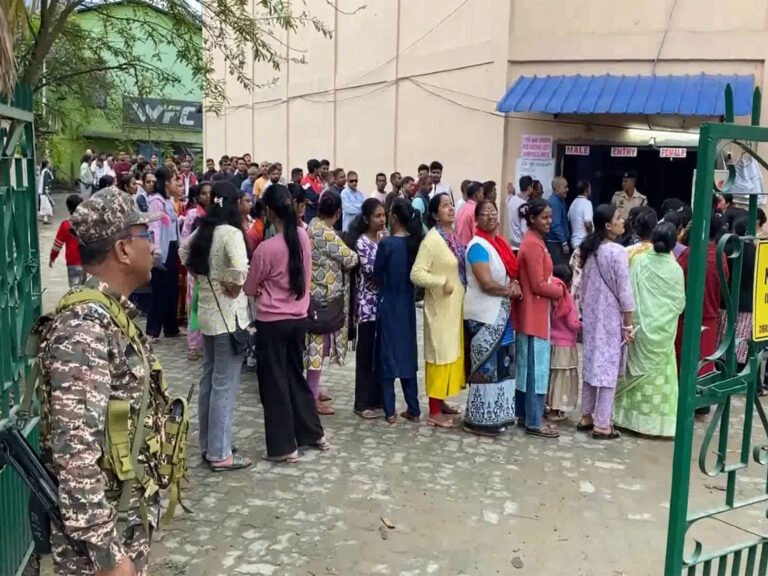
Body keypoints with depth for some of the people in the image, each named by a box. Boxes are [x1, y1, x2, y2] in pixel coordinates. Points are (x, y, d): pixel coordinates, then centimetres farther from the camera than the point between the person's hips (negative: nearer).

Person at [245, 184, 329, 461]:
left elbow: (250, 288, -4)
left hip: (272, 322, -6)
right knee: (296, 376, 21)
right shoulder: (303, 236, -3)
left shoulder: (266, 248, -20)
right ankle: (313, 433, 31)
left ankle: (284, 447, 14)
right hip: (299, 318, 6)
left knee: (274, 382, 6)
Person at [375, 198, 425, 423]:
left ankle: (390, 411, 8)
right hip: (407, 305, 5)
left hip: (388, 305, -5)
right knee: (408, 354, 13)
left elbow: (377, 276, -6)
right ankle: (413, 409, 16)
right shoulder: (416, 242, -2)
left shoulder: (387, 243, -16)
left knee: (387, 355, 5)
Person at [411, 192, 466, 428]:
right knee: (440, 354, -2)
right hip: (440, 307, -8)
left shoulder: (453, 237, 8)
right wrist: (442, 282, -27)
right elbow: (416, 273, -22)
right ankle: (435, 412, 7)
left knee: (452, 353, 16)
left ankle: (441, 402, 29)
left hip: (455, 306, 9)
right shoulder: (432, 239, -17)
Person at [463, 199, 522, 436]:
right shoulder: (478, 246, -15)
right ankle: (479, 419, 6)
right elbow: (486, 283, -23)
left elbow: (511, 272, 17)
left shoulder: (499, 242, 11)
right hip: (483, 315, -9)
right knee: (486, 366, -3)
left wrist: (515, 284, -5)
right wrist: (510, 290, -8)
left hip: (500, 313, 9)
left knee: (500, 365, 13)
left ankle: (495, 415, 23)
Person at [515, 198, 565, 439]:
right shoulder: (534, 245, -19)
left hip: (533, 313, 10)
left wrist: (554, 287, 2)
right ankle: (534, 422, 4)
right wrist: (560, 291, -6)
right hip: (534, 314, -10)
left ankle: (523, 414, 24)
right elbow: (538, 285, -21)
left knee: (526, 367, 15)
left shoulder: (533, 242, 13)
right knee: (537, 368, -3)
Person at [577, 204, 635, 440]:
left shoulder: (589, 249, 5)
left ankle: (587, 416, 23)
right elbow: (624, 291, -16)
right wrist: (629, 325, -10)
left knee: (592, 363, 15)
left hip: (592, 315, 7)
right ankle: (602, 425, 5)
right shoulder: (617, 252, -17)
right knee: (608, 367, 0)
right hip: (611, 318, -7)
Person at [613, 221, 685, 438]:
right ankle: (658, 421, 12)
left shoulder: (639, 261, -6)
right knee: (660, 373, 8)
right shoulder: (675, 269, -8)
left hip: (641, 325, 2)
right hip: (663, 330, -1)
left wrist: (630, 319, 9)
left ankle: (633, 417, 19)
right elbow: (680, 303, 0)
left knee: (638, 370, 13)